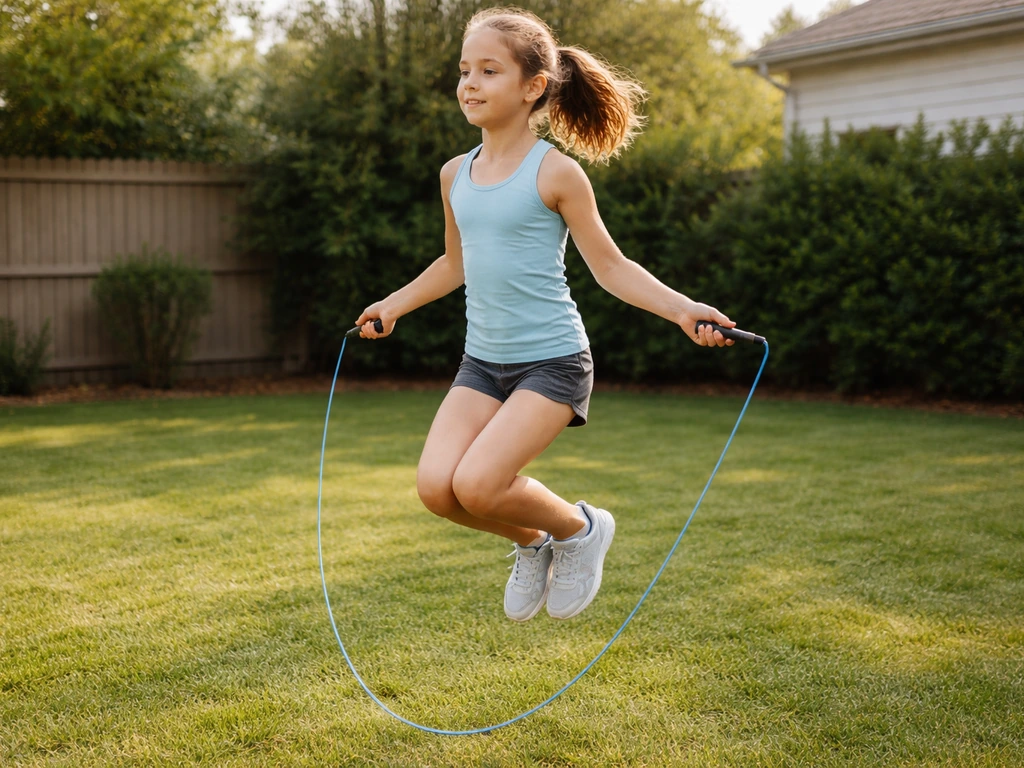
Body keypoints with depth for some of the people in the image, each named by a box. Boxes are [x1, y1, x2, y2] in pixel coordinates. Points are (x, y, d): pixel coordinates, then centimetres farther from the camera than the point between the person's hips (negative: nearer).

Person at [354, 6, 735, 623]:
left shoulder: (555, 172, -9)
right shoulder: (456, 175, 8)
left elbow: (610, 266, -5)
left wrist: (682, 308, -19)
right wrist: (394, 306, 33)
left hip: (553, 361, -6)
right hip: (483, 363, 6)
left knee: (477, 484, -22)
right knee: (436, 487, -13)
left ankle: (579, 529, 9)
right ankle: (531, 542, 17)